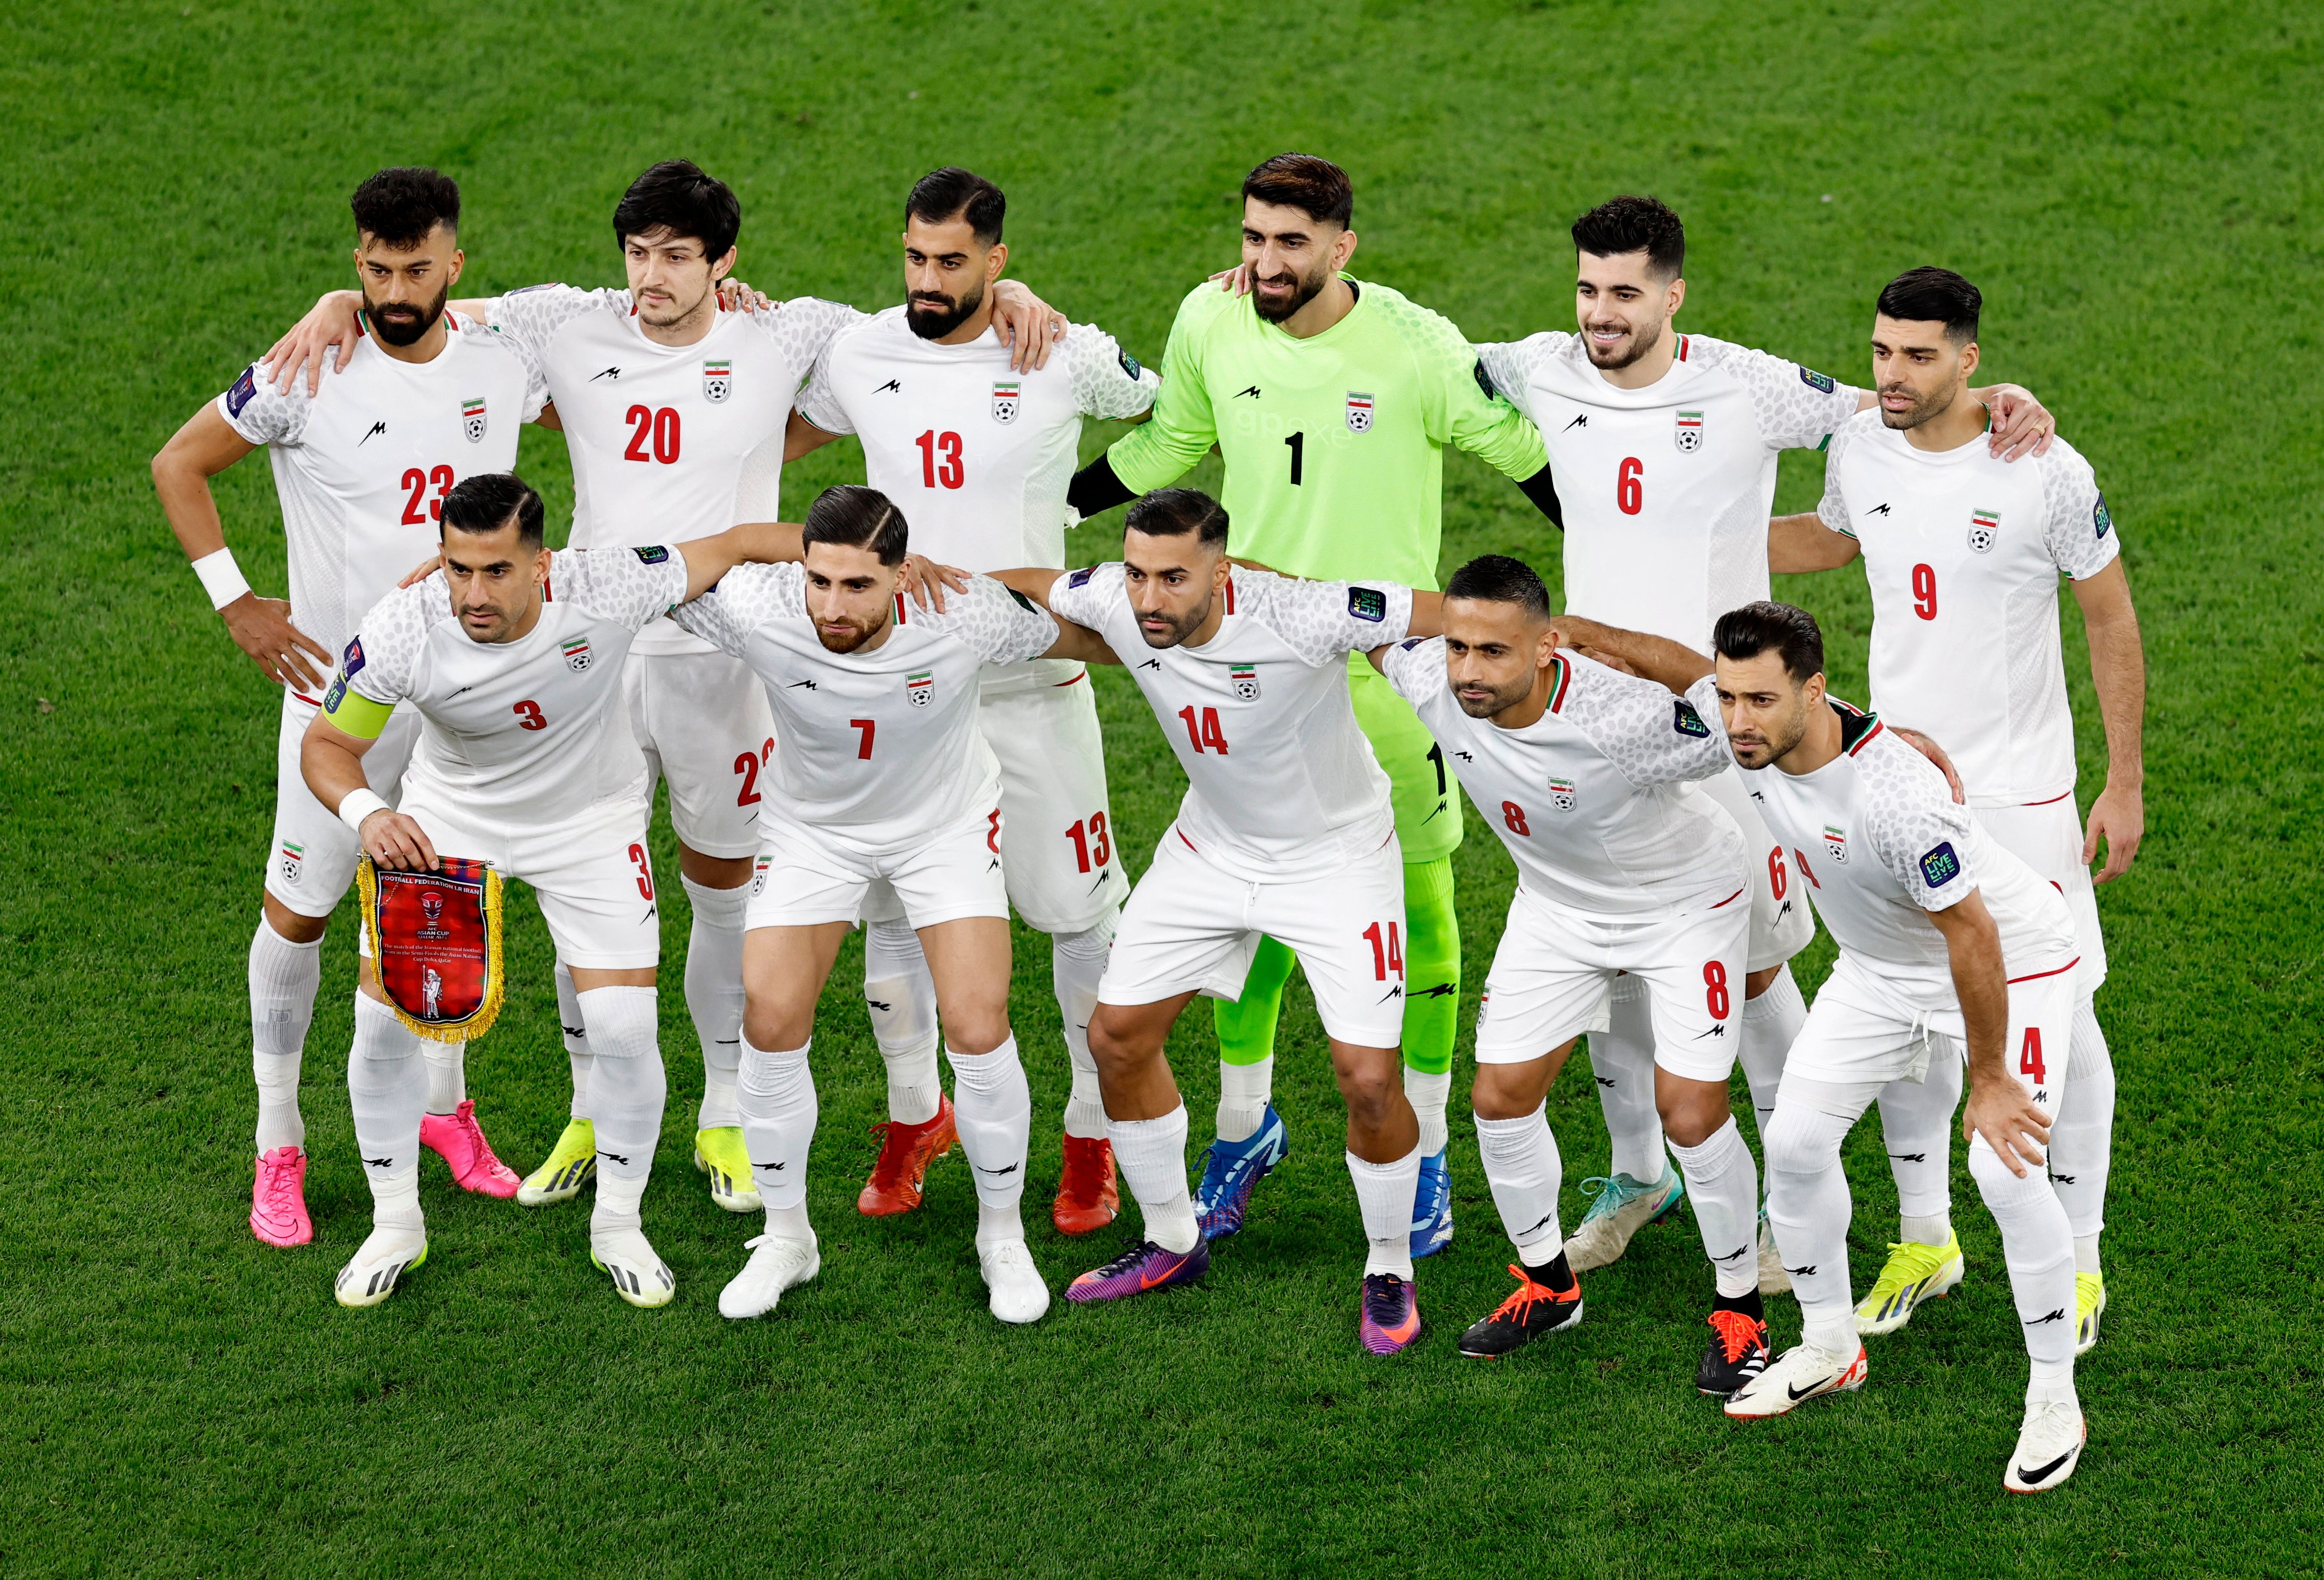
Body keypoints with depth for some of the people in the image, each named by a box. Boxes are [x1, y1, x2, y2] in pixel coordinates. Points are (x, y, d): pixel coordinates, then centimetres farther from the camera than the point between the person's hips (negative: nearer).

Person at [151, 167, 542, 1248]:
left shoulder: (503, 364, -4)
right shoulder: (307, 378, -16)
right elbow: (178, 466, -5)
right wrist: (235, 604, -9)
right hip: (341, 682, -3)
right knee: (299, 909, 2)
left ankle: (442, 1101, 36)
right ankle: (278, 1148, 16)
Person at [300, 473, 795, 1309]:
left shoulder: (601, 590, -32)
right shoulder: (401, 631, -30)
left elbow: (738, 544, -19)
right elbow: (327, 744, -15)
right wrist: (366, 812, -37)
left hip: (591, 817, -1)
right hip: (449, 816, 1)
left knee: (626, 1028, -10)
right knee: (383, 1018, -5)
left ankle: (618, 1225, 16)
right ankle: (396, 1226, 18)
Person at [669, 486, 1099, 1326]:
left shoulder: (966, 612, -32)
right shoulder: (756, 609, -32)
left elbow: (1081, 635, -11)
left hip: (948, 823, -1)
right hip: (812, 826, 1)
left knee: (977, 1030, -11)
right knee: (771, 1026, -7)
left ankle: (1002, 1235, 14)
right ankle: (785, 1237, 17)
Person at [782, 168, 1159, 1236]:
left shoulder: (1065, 356, -8)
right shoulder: (859, 355, 1)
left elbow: (1174, 415, 12)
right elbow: (781, 436, 21)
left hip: (1031, 685, -3)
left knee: (1079, 908, 1)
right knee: (892, 906, 10)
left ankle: (1094, 1138, 17)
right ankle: (915, 1115, 30)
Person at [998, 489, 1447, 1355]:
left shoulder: (1298, 618, -35)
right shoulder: (1115, 603, -19)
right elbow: (1011, 589, 1)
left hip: (1337, 854, -5)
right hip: (1212, 850, 5)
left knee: (1368, 1080, -12)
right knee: (1117, 1037, 6)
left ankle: (1389, 1270, 15)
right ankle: (1172, 1241, 28)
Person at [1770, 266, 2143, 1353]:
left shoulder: (2046, 476, -16)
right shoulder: (1860, 448, -2)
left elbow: (2111, 618, -6)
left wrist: (2127, 785, -6)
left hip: (2022, 792, -4)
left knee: (2056, 1020, 2)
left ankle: (2078, 1263, 16)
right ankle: (1926, 1239, 27)